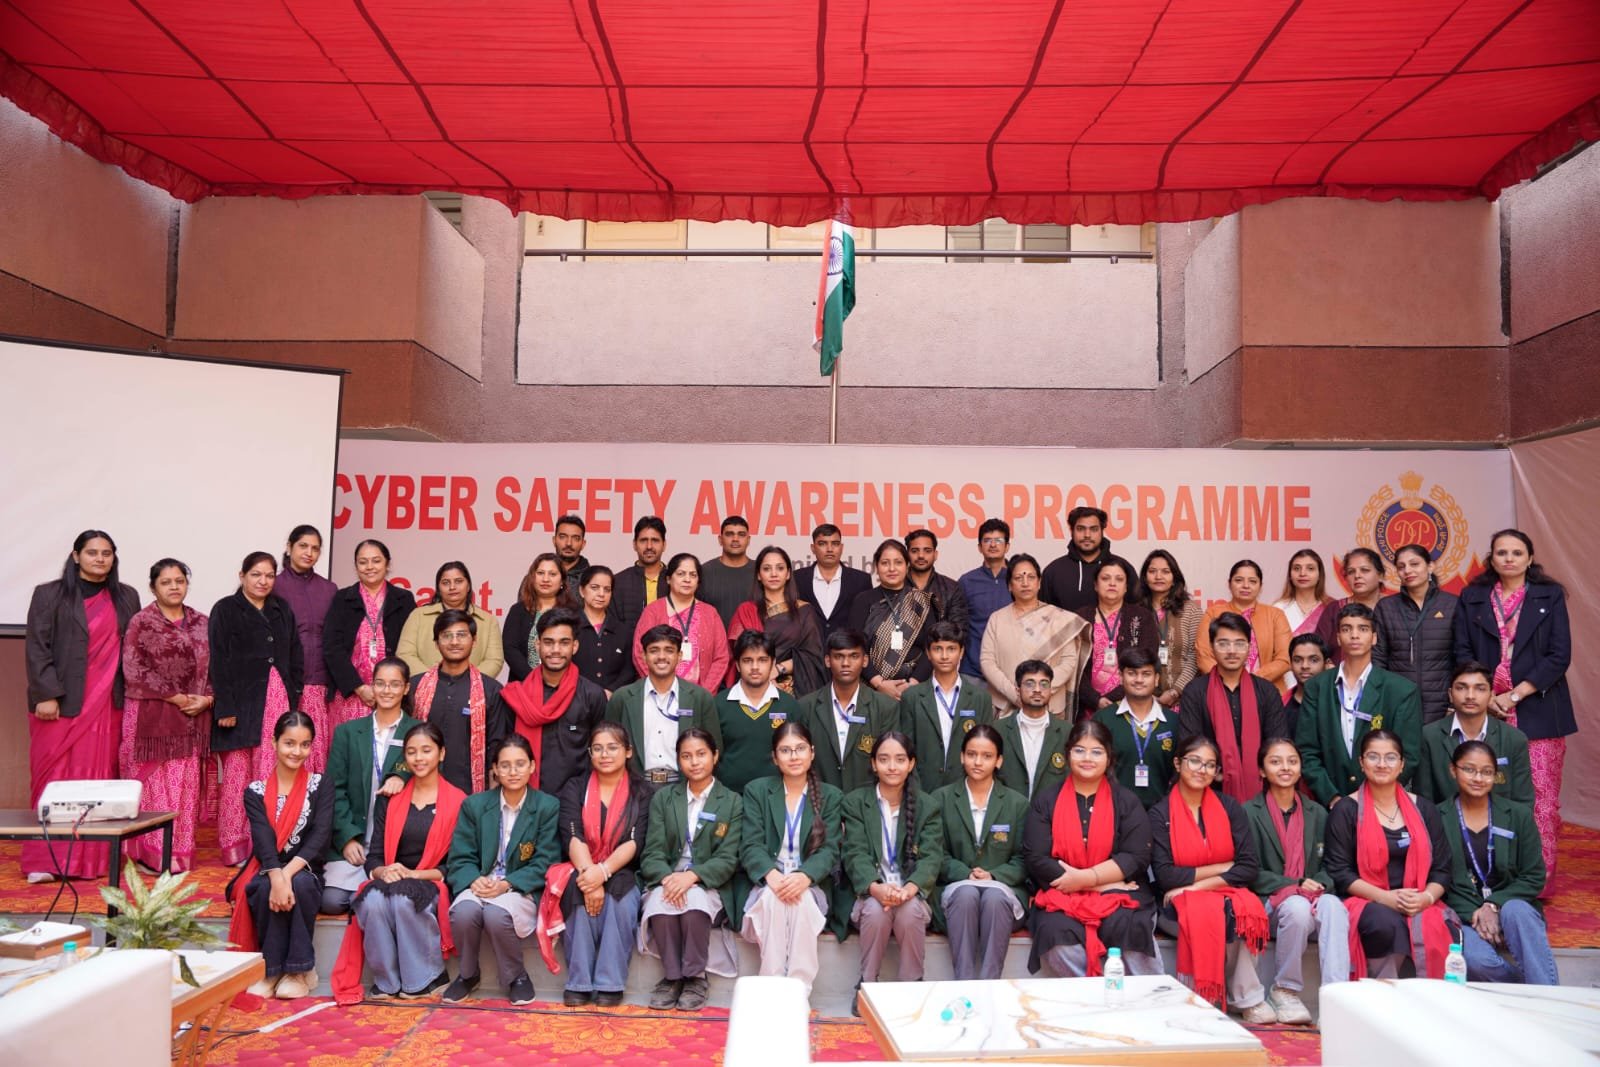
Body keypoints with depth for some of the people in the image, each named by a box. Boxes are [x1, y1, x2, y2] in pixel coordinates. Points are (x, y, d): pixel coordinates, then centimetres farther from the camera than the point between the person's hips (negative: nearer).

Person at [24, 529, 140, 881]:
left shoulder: (126, 598, 11)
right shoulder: (49, 595, 2)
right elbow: (36, 648, -3)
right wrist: (46, 694, -11)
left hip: (108, 705, 3)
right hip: (61, 704, -2)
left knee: (100, 779, 3)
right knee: (54, 779, -1)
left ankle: (93, 858, 8)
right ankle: (45, 860, 5)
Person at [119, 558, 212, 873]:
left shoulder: (201, 623, 11)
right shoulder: (141, 622, -1)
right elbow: (134, 670, -9)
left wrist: (206, 698, -7)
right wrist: (175, 697, -13)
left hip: (191, 717, 4)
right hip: (151, 715, -4)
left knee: (186, 784, 4)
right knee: (152, 783, -2)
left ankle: (180, 852, 12)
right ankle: (150, 855, 5)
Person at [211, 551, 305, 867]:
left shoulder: (282, 611, 14)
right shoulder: (225, 610, 1)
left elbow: (294, 658, 15)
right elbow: (217, 662, -5)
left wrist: (292, 699, 7)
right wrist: (225, 707, -12)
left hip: (277, 699, 4)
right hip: (241, 700, -4)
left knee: (270, 773, 1)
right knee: (237, 771, -2)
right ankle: (234, 846, 7)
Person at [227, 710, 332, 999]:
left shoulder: (321, 786, 1)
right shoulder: (255, 791, 2)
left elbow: (320, 836, -12)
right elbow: (263, 840, -13)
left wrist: (288, 874, -28)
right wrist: (276, 878, -33)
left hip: (305, 873, 0)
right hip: (265, 872, 0)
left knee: (300, 885, -34)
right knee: (267, 890, -33)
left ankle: (297, 969, -19)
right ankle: (271, 968, -16)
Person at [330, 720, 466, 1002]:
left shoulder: (457, 802, 2)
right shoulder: (391, 801, 14)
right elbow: (373, 856, 9)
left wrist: (413, 874, -16)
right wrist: (382, 871, -14)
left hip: (432, 887, -3)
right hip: (387, 883, 3)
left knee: (404, 899, -36)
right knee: (373, 901, -32)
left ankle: (427, 979, -15)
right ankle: (386, 981, -15)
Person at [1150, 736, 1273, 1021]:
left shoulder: (1230, 807, 6)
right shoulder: (1160, 814, -1)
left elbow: (1250, 867, -3)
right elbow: (1164, 876, -9)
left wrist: (1201, 884, -15)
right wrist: (1222, 868, -10)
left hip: (1226, 892, 2)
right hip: (1178, 902, -2)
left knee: (1247, 910, -31)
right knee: (1206, 913, -34)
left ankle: (1247, 1000, -16)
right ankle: (1250, 998, -18)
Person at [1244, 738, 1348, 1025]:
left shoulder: (1317, 813, 18)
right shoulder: (1249, 812, 4)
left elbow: (1328, 866, 15)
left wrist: (1317, 885, -8)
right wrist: (1293, 885, -16)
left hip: (1313, 895, 3)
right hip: (1269, 903, -3)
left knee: (1334, 907, -32)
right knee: (1298, 908, -36)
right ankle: (1285, 990, -15)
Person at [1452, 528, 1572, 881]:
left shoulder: (1550, 596, 5)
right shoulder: (1472, 598, 10)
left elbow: (1559, 656, -2)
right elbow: (1462, 653, 6)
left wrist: (1515, 695, -10)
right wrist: (1486, 696, -8)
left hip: (1538, 710, -1)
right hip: (1487, 710, 1)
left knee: (1541, 797, -3)